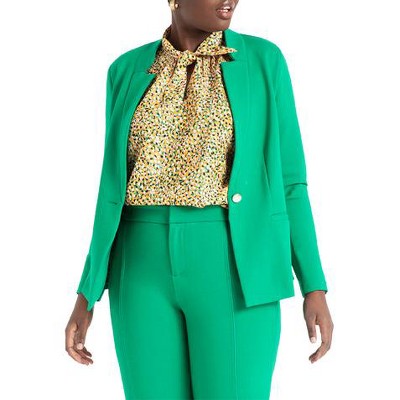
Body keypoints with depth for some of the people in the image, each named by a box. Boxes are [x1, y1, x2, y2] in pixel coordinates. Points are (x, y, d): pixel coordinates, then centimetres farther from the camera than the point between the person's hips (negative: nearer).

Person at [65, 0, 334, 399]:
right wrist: (87, 296, 5)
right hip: (147, 272, 2)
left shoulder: (263, 60, 2)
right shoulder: (128, 71, 8)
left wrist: (314, 286, -2)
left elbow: (287, 181, 3)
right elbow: (117, 188, 9)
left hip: (233, 273, -2)